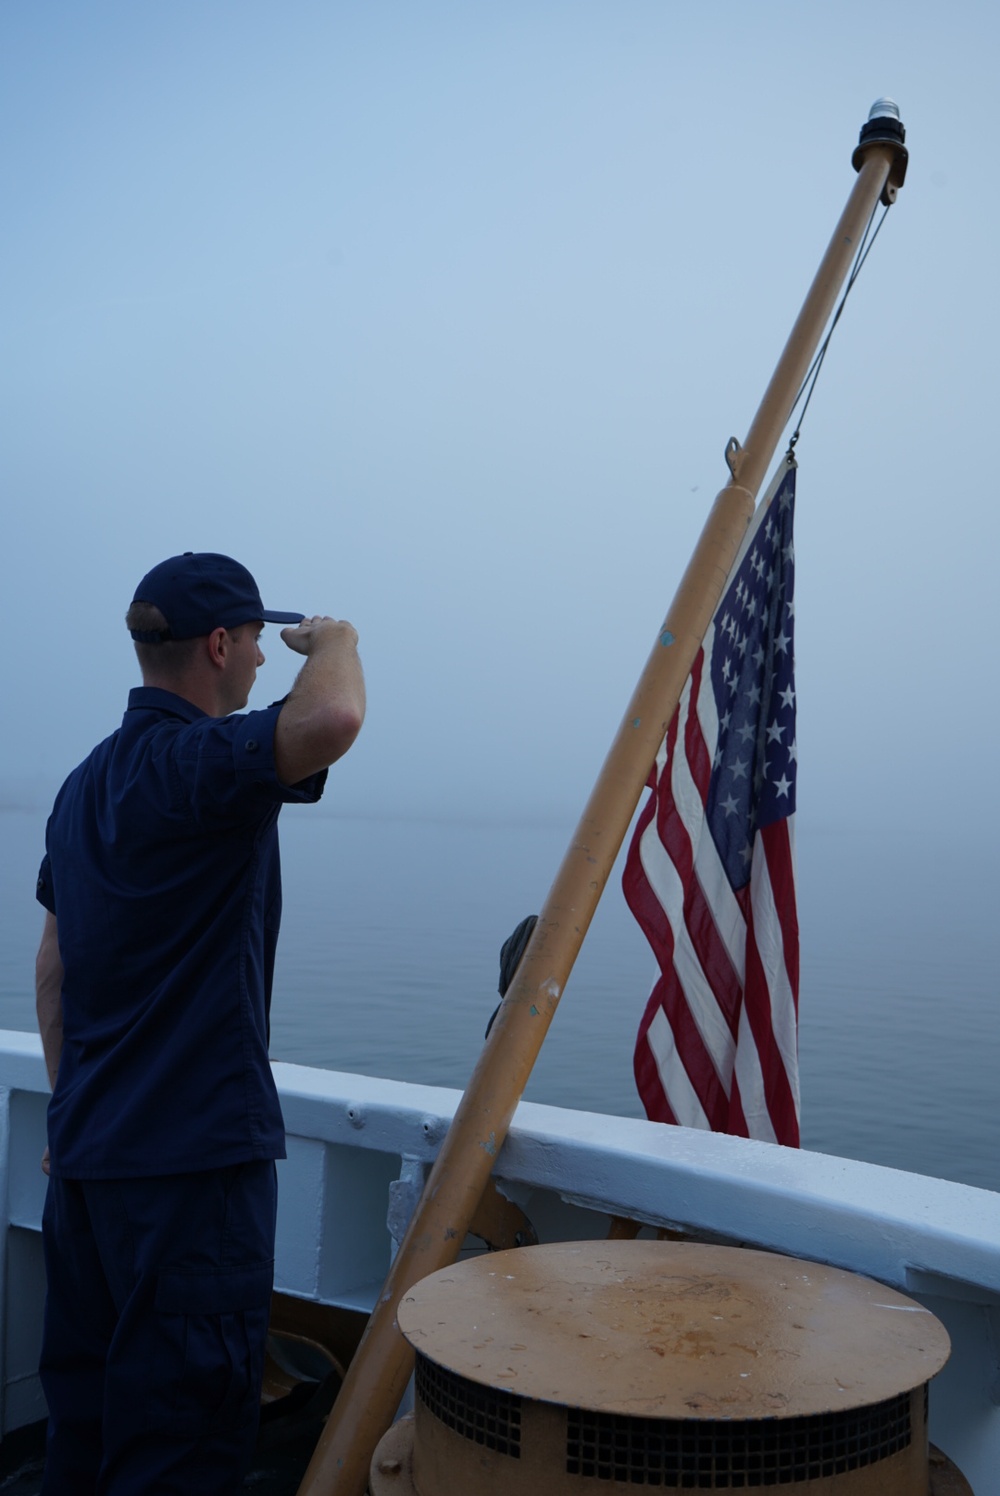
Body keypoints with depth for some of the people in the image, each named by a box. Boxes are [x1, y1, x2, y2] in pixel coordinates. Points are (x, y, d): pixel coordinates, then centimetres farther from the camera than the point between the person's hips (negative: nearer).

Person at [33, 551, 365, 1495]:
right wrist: (331, 639, -14)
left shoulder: (87, 782, 12)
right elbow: (331, 718, -37)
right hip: (191, 1155, -9)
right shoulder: (203, 762, -17)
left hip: (88, 1149, 9)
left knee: (81, 1411, 21)